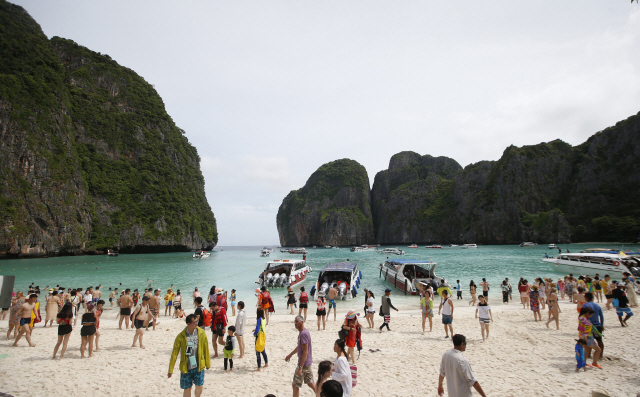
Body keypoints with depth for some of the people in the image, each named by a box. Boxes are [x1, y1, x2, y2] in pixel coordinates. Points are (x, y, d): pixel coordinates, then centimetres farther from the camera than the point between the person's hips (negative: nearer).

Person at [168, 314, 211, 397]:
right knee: (187, 389, 8)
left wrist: (208, 363, 7)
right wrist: (170, 370, -4)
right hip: (186, 367, -1)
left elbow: (205, 349, 1)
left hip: (199, 366, 1)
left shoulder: (201, 333, -8)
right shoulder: (181, 336, -13)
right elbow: (174, 353, -6)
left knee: (199, 386, 6)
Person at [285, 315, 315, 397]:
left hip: (303, 363, -10)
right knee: (310, 383, 19)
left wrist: (300, 367, -24)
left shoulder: (303, 334, -22)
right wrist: (290, 355, 33)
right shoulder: (302, 332, 9)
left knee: (295, 385, 1)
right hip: (308, 363, 10)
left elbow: (305, 352, -24)